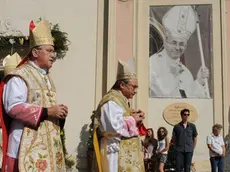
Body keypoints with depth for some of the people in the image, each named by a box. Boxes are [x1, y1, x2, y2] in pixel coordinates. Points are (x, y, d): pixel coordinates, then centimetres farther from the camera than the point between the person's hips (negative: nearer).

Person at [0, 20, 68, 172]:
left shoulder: (46, 77, 19)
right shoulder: (19, 76, -9)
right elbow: (13, 107, -19)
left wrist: (58, 112, 4)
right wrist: (46, 112, -21)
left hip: (48, 143, 8)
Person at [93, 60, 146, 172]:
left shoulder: (121, 101, 20)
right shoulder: (112, 101, -12)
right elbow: (116, 126, -25)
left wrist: (136, 119, 6)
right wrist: (133, 119, -11)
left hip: (125, 154, 10)